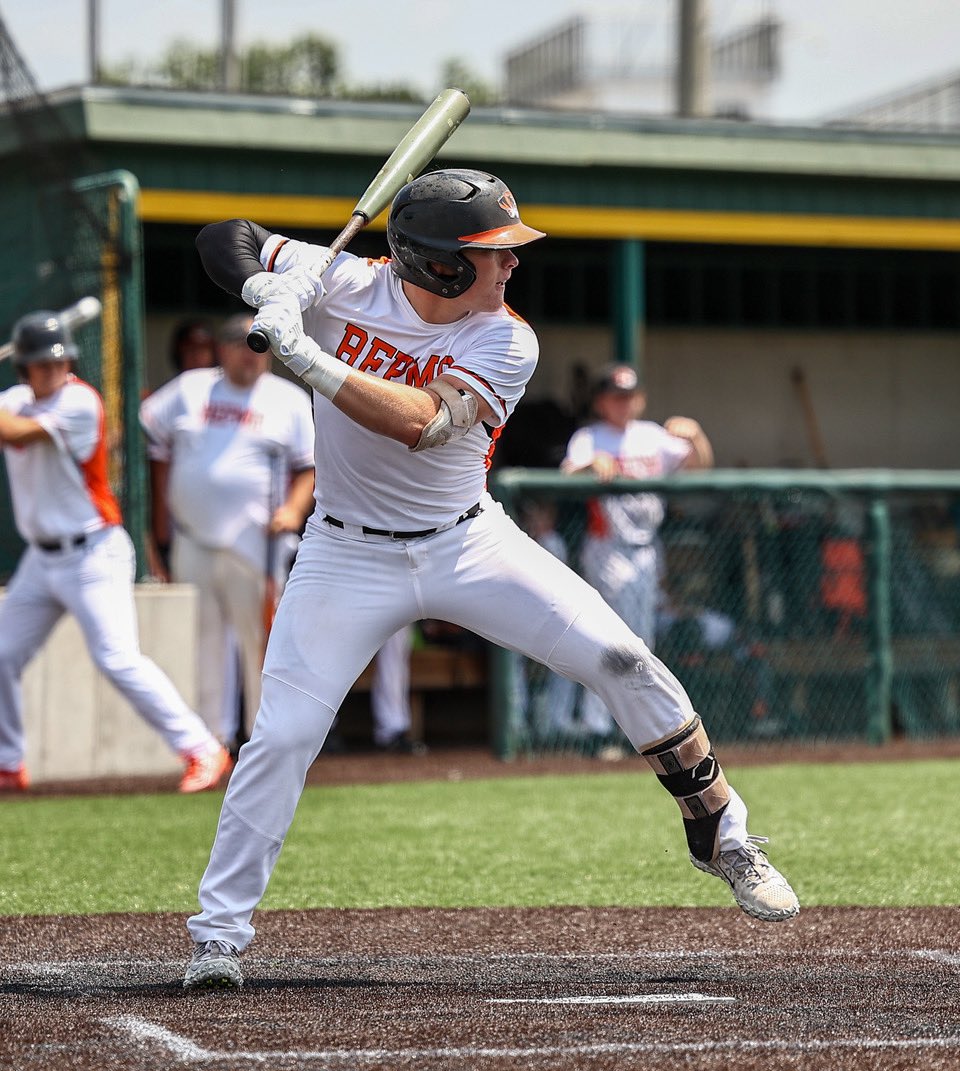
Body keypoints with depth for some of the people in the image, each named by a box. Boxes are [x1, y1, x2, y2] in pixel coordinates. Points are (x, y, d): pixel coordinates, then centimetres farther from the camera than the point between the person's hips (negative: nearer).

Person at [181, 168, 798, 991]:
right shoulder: (341, 284, -13)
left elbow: (422, 422, -31)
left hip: (468, 544, 1)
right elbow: (225, 239, -3)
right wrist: (265, 284, -25)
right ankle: (219, 935, 3)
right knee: (280, 738, -11)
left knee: (622, 661, -9)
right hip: (348, 556, 0)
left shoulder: (506, 342, -15)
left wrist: (312, 363, -42)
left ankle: (720, 834, 9)